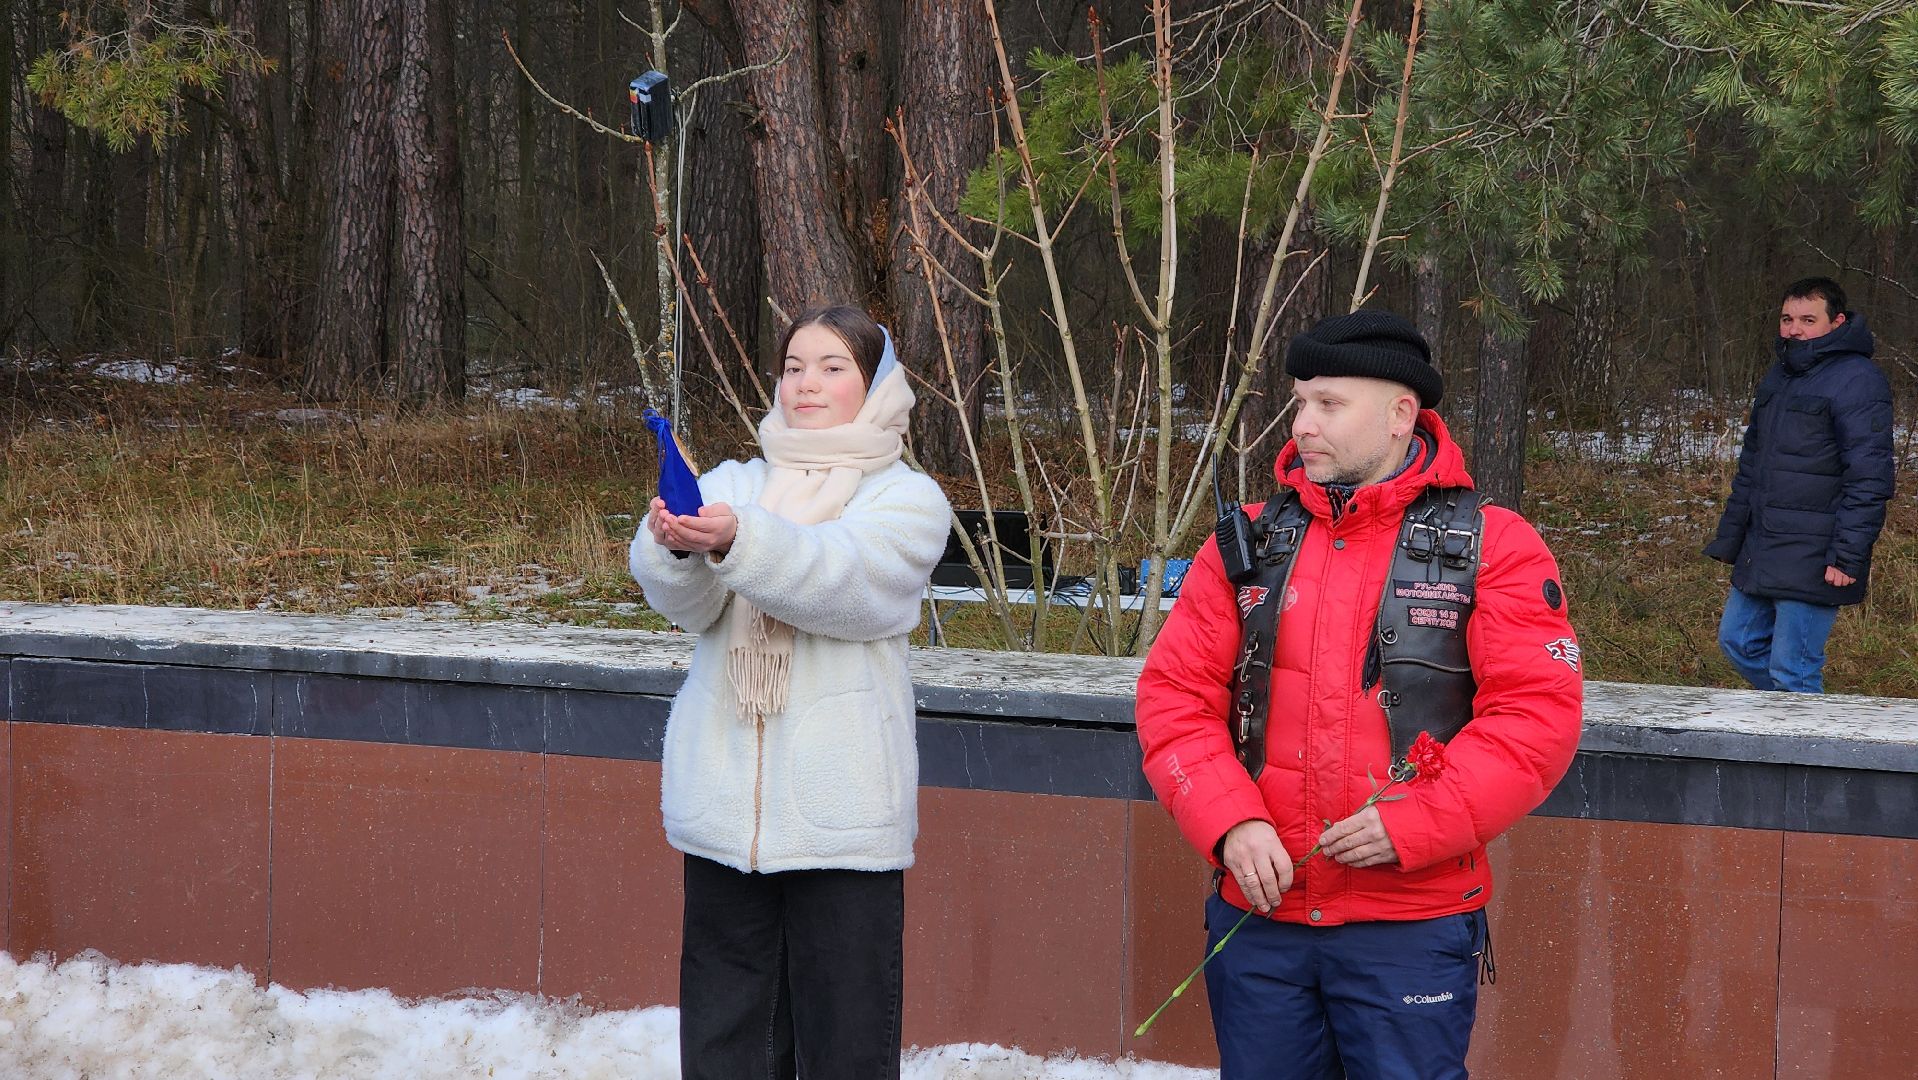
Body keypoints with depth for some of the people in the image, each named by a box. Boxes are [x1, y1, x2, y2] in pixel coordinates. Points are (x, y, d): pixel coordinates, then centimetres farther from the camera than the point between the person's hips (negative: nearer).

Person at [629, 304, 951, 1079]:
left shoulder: (907, 499, 5)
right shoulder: (731, 486, 13)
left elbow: (848, 583, -16)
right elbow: (688, 602, -4)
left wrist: (738, 542, -32)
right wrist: (677, 549, -27)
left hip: (842, 816, -3)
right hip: (725, 807, 3)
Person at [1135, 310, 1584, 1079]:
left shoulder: (1491, 548, -2)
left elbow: (1537, 714, -8)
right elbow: (1174, 697, 6)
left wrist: (1413, 824, -18)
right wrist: (1231, 823, -11)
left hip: (1413, 928, -4)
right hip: (1256, 918, 4)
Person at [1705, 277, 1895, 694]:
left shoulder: (1857, 381, -13)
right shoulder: (1779, 375, 15)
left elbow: (1869, 477, -18)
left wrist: (1848, 556, -22)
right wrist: (1728, 536, 19)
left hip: (1811, 561, -9)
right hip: (1760, 554, 9)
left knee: (1792, 672, -5)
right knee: (1738, 640, 16)